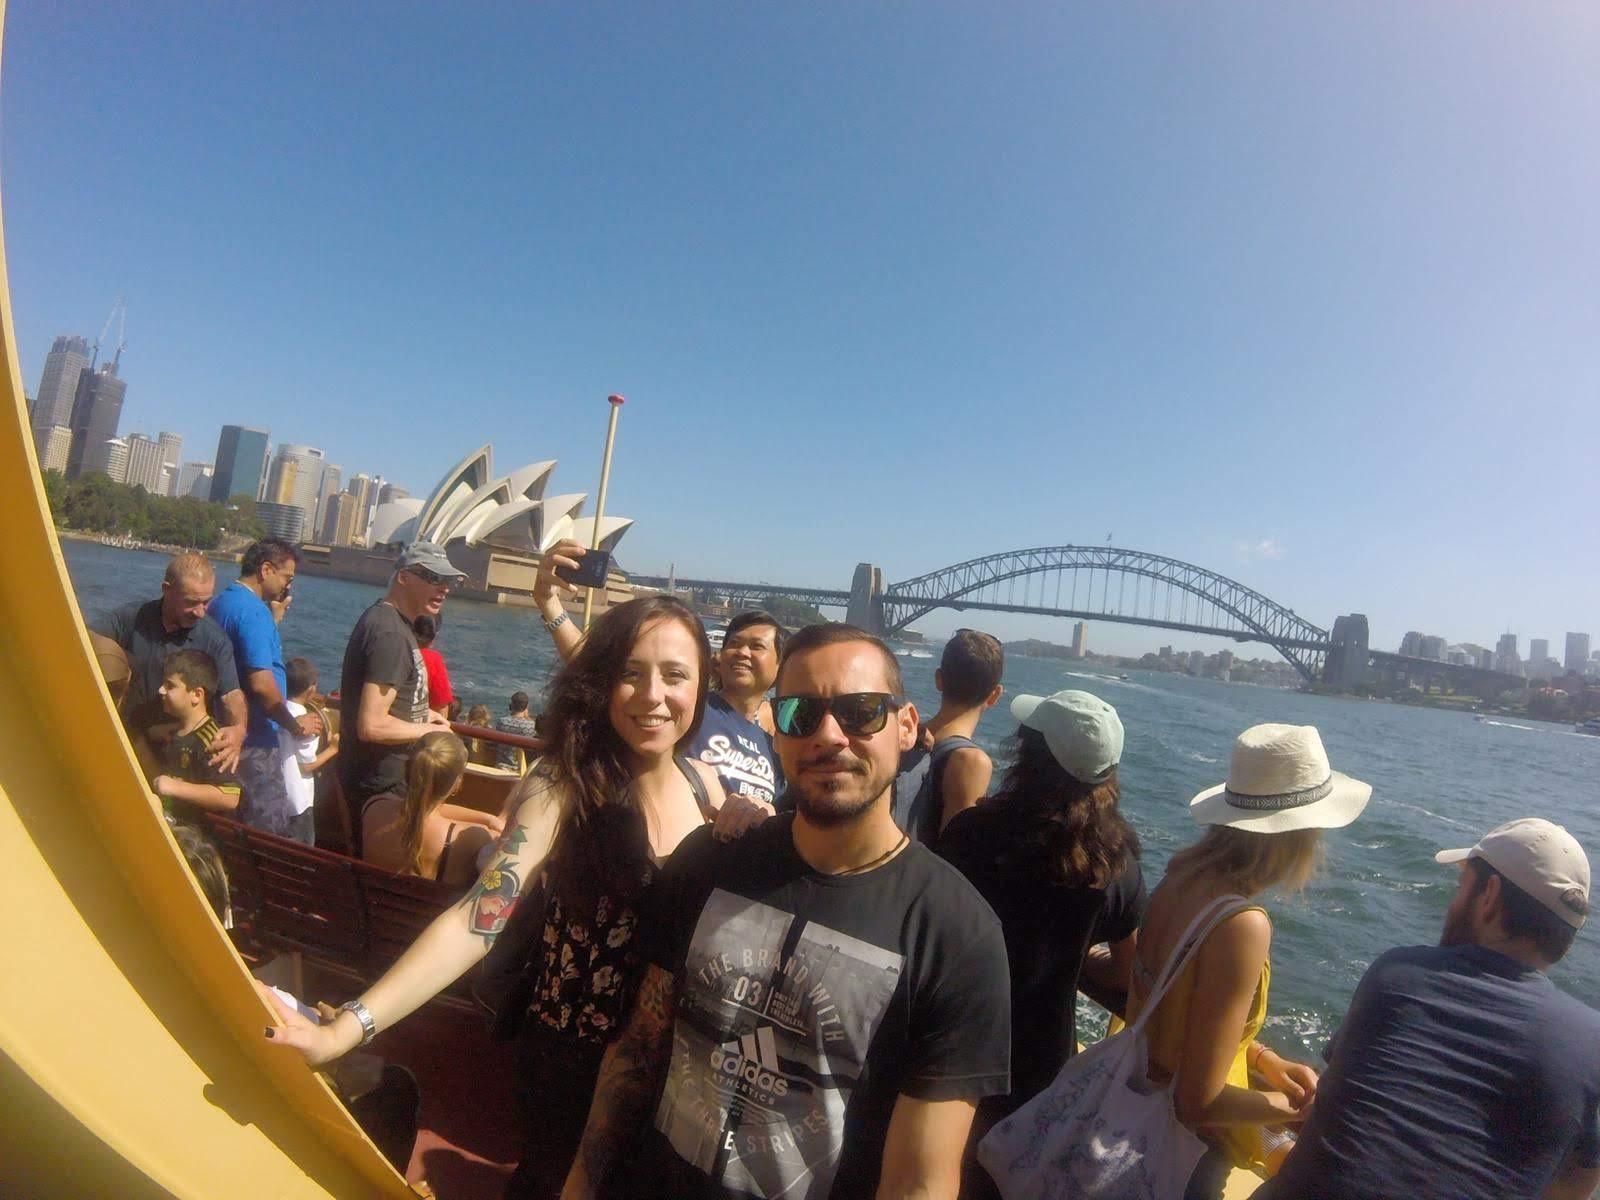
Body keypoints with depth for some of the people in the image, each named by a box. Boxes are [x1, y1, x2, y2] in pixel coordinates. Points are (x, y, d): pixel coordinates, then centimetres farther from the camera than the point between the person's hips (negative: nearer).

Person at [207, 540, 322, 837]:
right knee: (271, 833, -3)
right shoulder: (254, 611, -18)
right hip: (254, 740, -10)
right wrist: (296, 725, -12)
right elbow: (261, 684, -24)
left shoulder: (220, 603, 11)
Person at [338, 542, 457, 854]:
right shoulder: (391, 634, -25)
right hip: (382, 784, -10)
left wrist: (421, 714, 9)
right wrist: (428, 730, -15)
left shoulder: (387, 619, 9)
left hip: (388, 775, 10)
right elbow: (372, 726, -30)